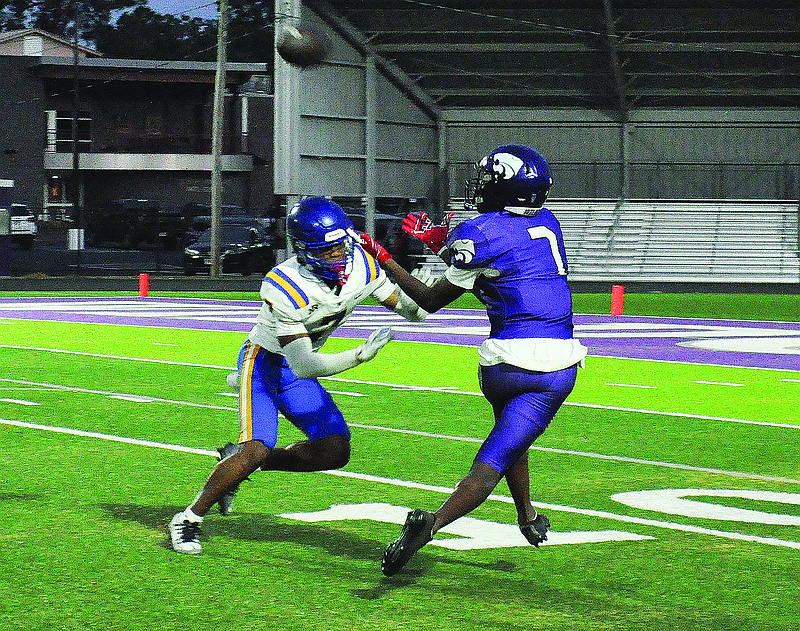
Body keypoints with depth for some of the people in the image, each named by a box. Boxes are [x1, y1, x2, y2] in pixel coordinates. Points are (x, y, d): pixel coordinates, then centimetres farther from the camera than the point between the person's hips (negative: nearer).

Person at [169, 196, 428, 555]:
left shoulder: (360, 265, -14)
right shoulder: (284, 288, -33)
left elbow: (413, 312, -3)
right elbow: (304, 366, -32)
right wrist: (359, 356, -40)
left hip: (296, 369, 7)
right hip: (263, 362, -7)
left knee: (336, 451, -5)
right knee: (258, 448, -22)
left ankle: (237, 463, 12)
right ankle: (188, 521, -5)